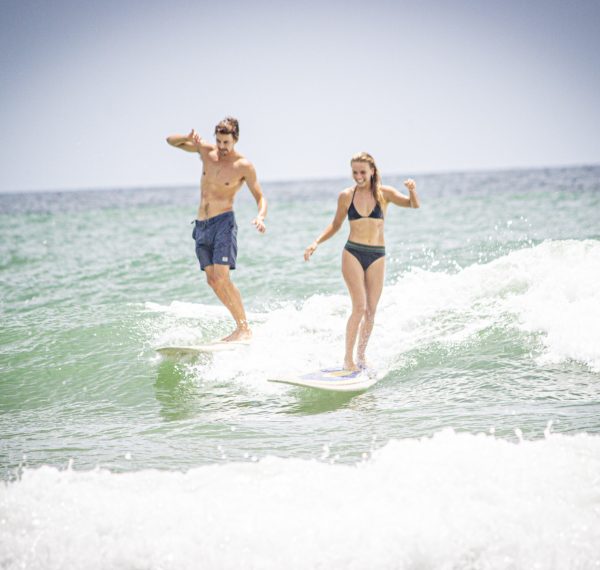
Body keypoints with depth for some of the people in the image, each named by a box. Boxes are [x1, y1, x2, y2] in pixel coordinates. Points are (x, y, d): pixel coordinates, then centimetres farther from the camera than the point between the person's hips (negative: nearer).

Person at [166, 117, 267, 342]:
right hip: (201, 225, 6)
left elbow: (260, 197, -3)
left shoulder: (243, 166, -8)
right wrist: (188, 138, -10)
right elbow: (171, 140, 13)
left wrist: (260, 217, -25)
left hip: (223, 222, -6)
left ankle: (245, 329, -14)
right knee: (213, 281, 2)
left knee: (222, 277, -18)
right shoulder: (205, 150, 4)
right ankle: (241, 326, 8)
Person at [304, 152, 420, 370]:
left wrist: (412, 190, -30)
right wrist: (316, 243, 0)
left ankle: (361, 355, 20)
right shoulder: (346, 196, 2)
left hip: (377, 256, 2)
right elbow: (336, 225, 12)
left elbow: (414, 205, -9)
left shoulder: (384, 193, 1)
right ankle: (348, 358, -9)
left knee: (371, 310, 5)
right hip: (353, 253, -2)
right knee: (360, 306, -14)